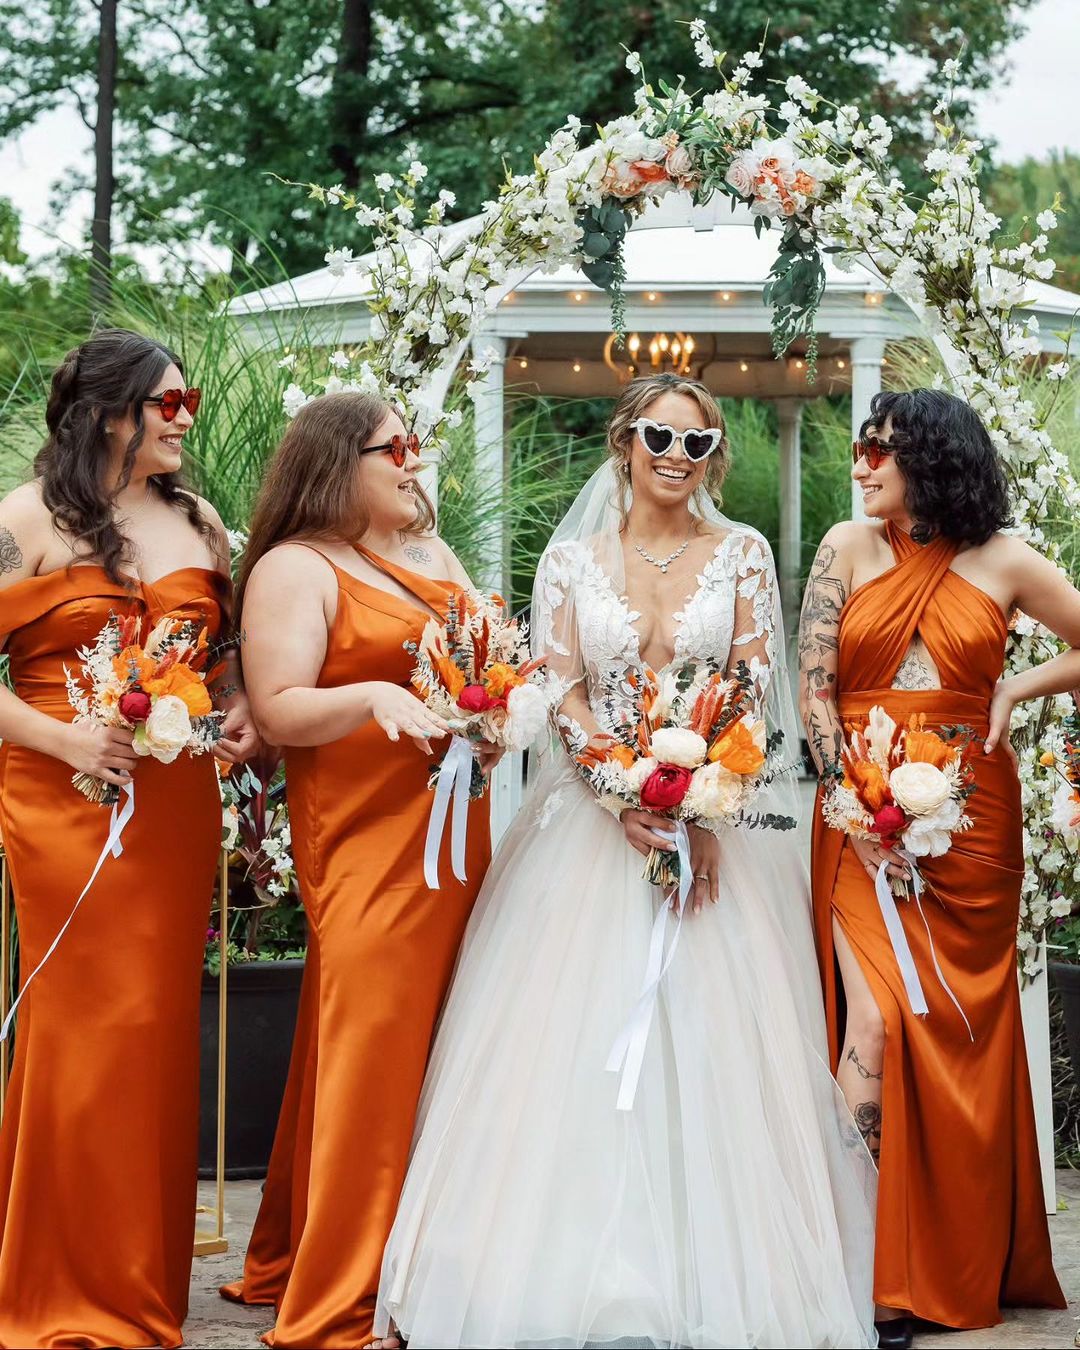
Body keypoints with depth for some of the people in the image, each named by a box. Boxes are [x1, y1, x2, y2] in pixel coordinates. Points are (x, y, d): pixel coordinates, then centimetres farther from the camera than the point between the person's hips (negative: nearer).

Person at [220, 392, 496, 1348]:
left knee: (428, 1046, 6)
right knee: (370, 1052, -10)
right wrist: (374, 697, -27)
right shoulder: (295, 569, -4)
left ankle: (293, 1260, 16)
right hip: (364, 845, -7)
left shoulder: (433, 554, 19)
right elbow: (279, 710, -12)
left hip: (451, 833, 8)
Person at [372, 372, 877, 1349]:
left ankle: (716, 1271, 0)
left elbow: (755, 693, 0)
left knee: (716, 1039, -6)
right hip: (595, 818, 0)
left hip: (719, 815, 0)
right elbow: (560, 694, -1)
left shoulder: (742, 555, 6)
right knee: (580, 1039, -6)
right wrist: (631, 800, -16)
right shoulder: (573, 560, 6)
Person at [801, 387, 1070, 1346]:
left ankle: (966, 1268, 16)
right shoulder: (850, 549, 4)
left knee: (964, 1032, 4)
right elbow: (813, 689, -1)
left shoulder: (1003, 562, 3)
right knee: (873, 1022, -12)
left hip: (970, 821, 1)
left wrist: (1017, 689, -2)